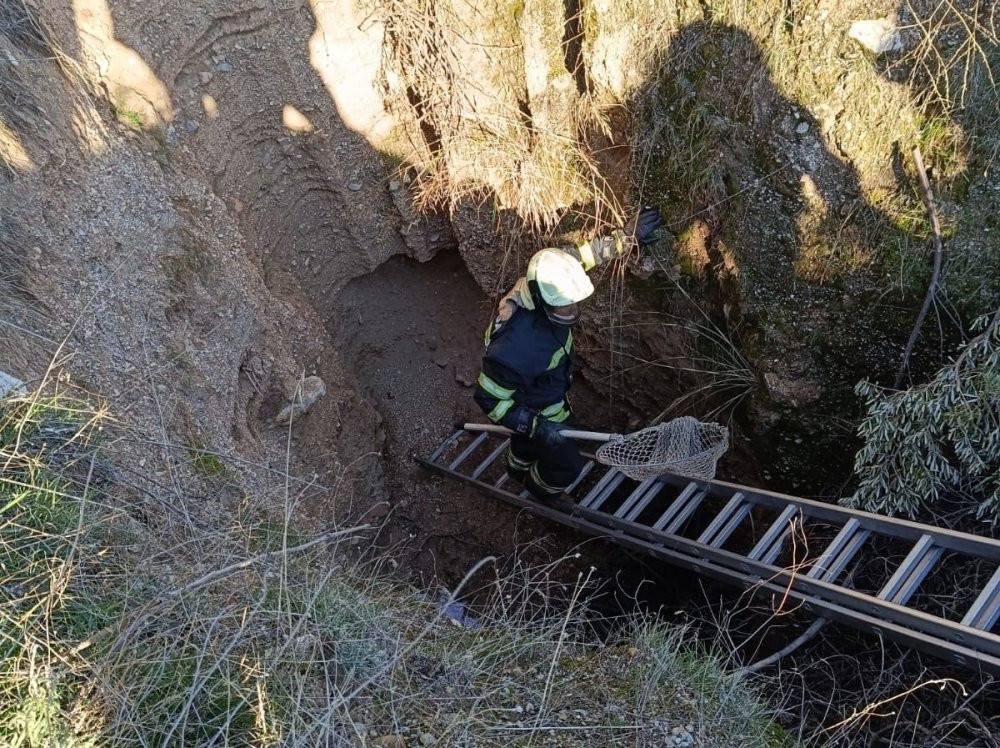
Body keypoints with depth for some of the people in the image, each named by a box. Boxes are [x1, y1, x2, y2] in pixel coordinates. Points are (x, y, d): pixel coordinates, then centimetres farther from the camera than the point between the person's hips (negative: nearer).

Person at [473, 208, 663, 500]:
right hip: (533, 409, -7)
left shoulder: (544, 285, -29)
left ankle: (519, 469, 69)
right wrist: (538, 426, -33)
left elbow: (581, 254, -11)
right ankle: (542, 494, 48)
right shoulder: (514, 348, -48)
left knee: (529, 437, 36)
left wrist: (628, 236, -15)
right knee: (568, 465, 13)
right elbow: (489, 399, -33)